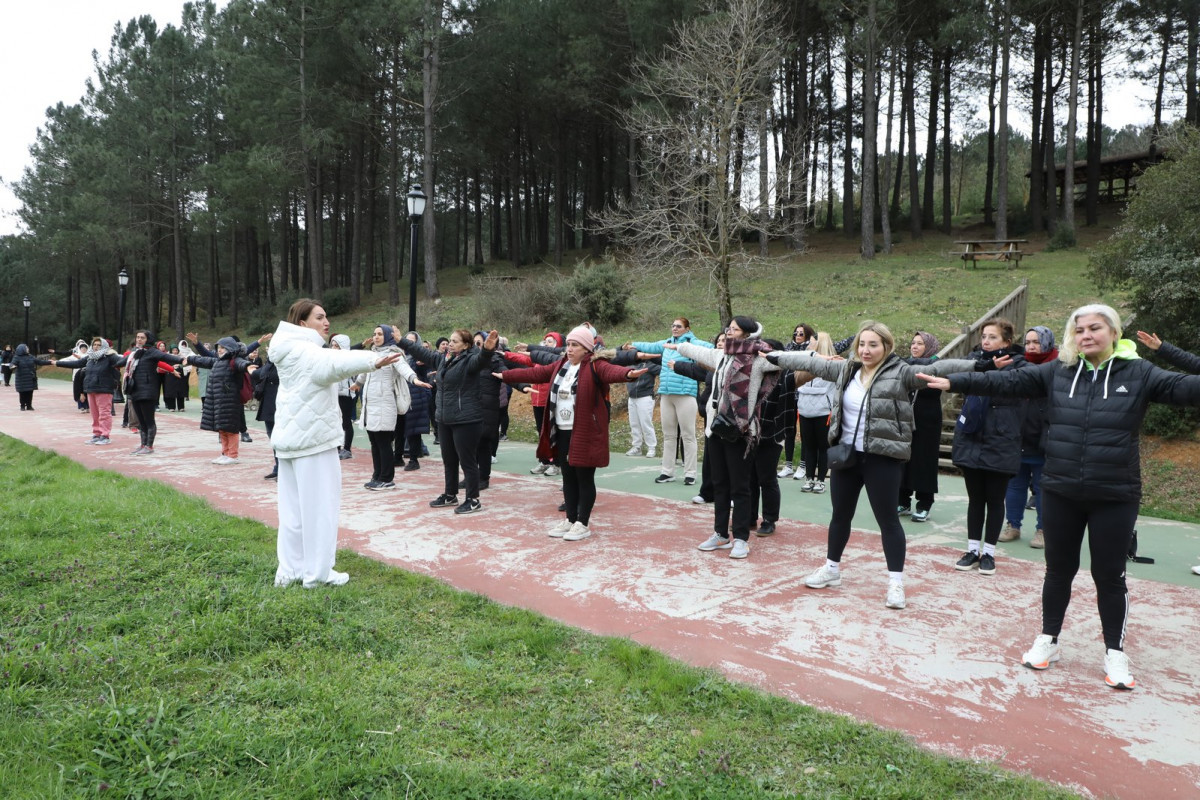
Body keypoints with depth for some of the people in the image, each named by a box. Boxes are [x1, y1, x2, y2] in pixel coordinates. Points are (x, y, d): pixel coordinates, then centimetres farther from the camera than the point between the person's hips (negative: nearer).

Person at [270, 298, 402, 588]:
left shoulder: (297, 352, 17)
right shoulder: (303, 351, -15)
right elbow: (334, 362, -36)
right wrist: (373, 360, -50)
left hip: (292, 436, 10)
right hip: (312, 437, -10)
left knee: (293, 506, 12)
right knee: (319, 506, -4)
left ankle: (289, 570, 18)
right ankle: (317, 573, 1)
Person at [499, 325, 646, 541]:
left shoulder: (595, 366, -11)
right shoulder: (560, 365, 12)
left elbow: (611, 371, -31)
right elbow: (535, 373, 21)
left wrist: (628, 374, -53)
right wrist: (506, 376, 27)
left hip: (585, 433, -7)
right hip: (562, 432, 7)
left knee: (584, 478, 1)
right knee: (568, 477, 14)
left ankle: (583, 523, 11)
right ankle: (570, 519, 25)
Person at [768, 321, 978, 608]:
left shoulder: (900, 373, -9)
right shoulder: (846, 370, 6)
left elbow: (936, 369, -18)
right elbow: (813, 363, 15)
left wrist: (982, 365, -28)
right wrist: (775, 357, 21)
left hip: (882, 459, -5)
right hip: (846, 454, 5)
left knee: (887, 520, 2)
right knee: (840, 515, 17)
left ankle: (896, 582, 13)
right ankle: (832, 568, 33)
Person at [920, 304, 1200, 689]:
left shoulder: (1138, 374, -3)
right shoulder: (1057, 372, 1)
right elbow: (1008, 381, -3)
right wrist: (954, 382, -9)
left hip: (1115, 497, -2)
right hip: (1060, 493, 2)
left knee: (1109, 576, 9)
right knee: (1059, 570, 15)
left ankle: (1115, 653, 26)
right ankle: (1048, 641, 31)